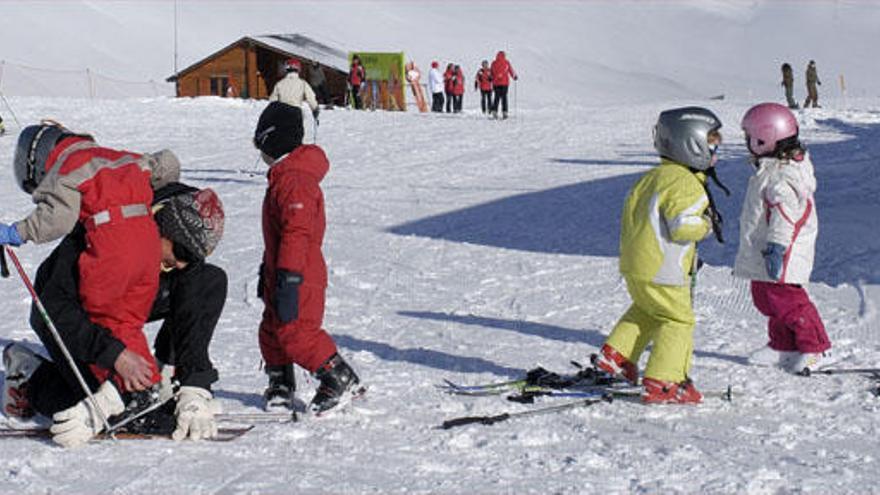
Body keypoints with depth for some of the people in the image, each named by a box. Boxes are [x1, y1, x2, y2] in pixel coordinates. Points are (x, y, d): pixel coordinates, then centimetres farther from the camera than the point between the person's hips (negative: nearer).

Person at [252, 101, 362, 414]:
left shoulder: (294, 180, -20)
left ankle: (341, 379, -4)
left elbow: (296, 233, -26)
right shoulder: (283, 176, 16)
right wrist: (268, 270, 29)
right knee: (272, 329, 15)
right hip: (281, 273, 10)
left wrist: (289, 278, -29)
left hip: (298, 275, -10)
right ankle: (281, 384, 29)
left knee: (295, 330, -12)